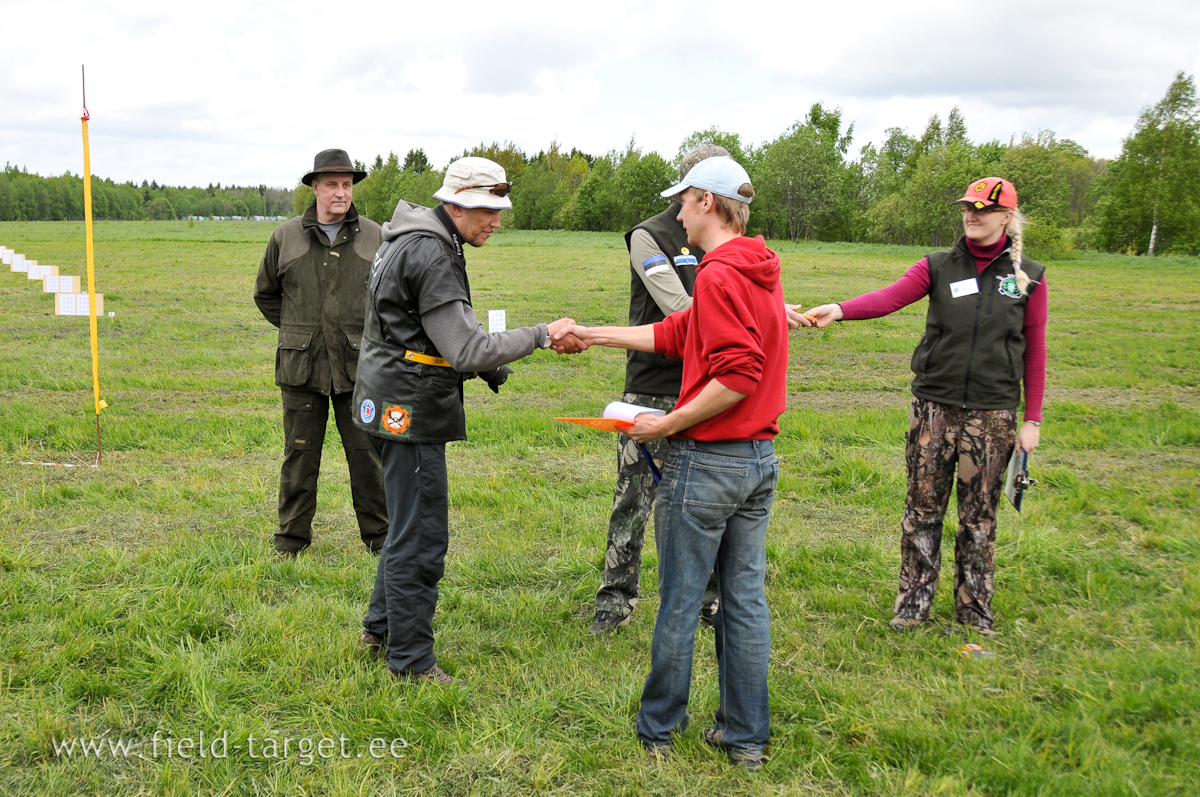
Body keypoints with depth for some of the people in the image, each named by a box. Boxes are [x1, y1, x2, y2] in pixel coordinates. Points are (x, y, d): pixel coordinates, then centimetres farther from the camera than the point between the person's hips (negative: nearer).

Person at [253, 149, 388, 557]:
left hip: (359, 367, 0)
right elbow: (265, 294, 18)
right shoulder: (285, 237, 5)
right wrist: (296, 330, 11)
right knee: (299, 455, 7)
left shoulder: (374, 237, 4)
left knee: (368, 454, 5)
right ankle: (291, 539, 21)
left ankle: (379, 537, 19)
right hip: (301, 366, 1)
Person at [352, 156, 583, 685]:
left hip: (399, 406, 11)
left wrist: (487, 363, 9)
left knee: (409, 526, 22)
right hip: (411, 409, -11)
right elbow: (468, 351, -24)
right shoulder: (430, 255, -20)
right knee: (421, 538, -2)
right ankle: (411, 660, 9)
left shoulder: (417, 242, 14)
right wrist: (540, 335, -18)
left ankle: (381, 628, 35)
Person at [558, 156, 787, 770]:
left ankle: (658, 729, 21)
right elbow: (676, 334, 16)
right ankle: (745, 736, 23)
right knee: (744, 596, 13)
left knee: (679, 602, 6)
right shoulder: (760, 272, 12)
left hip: (708, 462, -8)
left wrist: (668, 424, -16)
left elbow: (738, 376, -25)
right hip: (761, 458, 8)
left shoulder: (718, 275, -17)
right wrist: (590, 335, 20)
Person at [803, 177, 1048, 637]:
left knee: (979, 514, 7)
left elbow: (1035, 351, 5)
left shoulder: (1029, 278, 3)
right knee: (923, 506, 4)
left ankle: (975, 609, 21)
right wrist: (838, 311, -32)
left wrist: (1033, 419, 2)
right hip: (935, 404, 1)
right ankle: (914, 601, 18)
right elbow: (890, 297, -14)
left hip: (992, 411, 0)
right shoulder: (940, 267, 2)